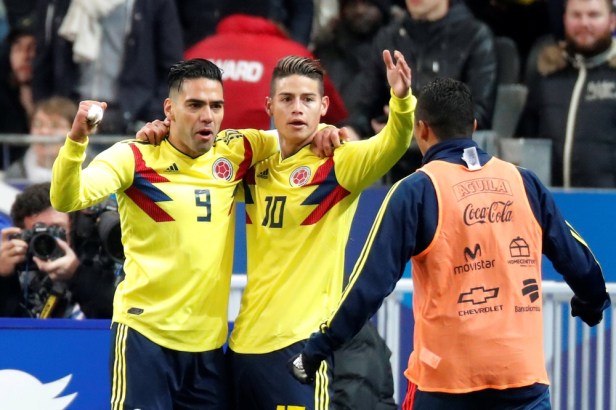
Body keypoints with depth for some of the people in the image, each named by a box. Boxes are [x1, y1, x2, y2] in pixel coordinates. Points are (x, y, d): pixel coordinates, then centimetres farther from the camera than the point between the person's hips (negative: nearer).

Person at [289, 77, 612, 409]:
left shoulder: (416, 191, -5)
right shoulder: (523, 182, 6)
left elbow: (371, 282, -9)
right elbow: (578, 260, 15)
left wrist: (318, 350, -2)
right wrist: (592, 305, 36)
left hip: (447, 374, -2)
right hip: (523, 372, 2)